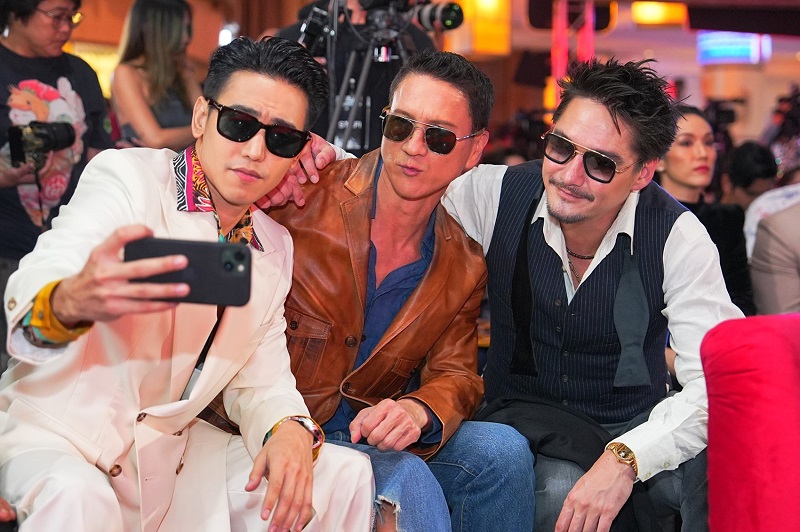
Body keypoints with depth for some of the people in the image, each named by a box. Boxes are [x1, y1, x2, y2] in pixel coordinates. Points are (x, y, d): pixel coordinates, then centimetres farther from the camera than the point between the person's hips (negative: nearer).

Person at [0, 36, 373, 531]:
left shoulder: (276, 248, 8)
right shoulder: (125, 177, -13)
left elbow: (261, 382, 7)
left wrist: (290, 430, -18)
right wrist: (74, 300, -54)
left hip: (171, 449, 6)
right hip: (54, 435, -5)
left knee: (345, 475, -5)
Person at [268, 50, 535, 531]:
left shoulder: (464, 265, 4)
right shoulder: (305, 197, -10)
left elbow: (454, 375, 5)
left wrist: (420, 411, -20)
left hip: (373, 435, 5)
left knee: (503, 451, -15)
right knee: (406, 480, -31)